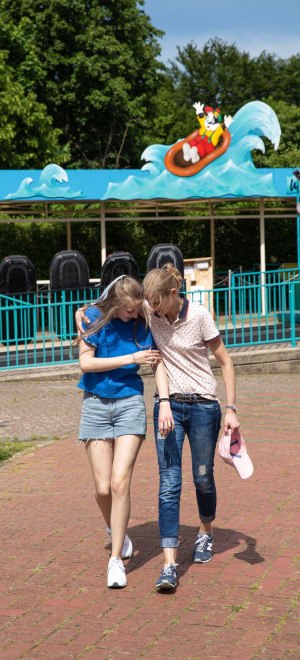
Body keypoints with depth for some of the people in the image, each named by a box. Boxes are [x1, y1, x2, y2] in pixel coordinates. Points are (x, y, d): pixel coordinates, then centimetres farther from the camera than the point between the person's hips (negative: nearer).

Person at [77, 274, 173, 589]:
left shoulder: (141, 323, -2)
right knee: (103, 489, 0)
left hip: (129, 403, 0)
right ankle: (115, 530, 34)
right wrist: (132, 358, -14)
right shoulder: (94, 318, -6)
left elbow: (158, 363, -6)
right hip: (95, 405, 0)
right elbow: (85, 362, -11)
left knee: (120, 482, -12)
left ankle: (116, 559, -3)